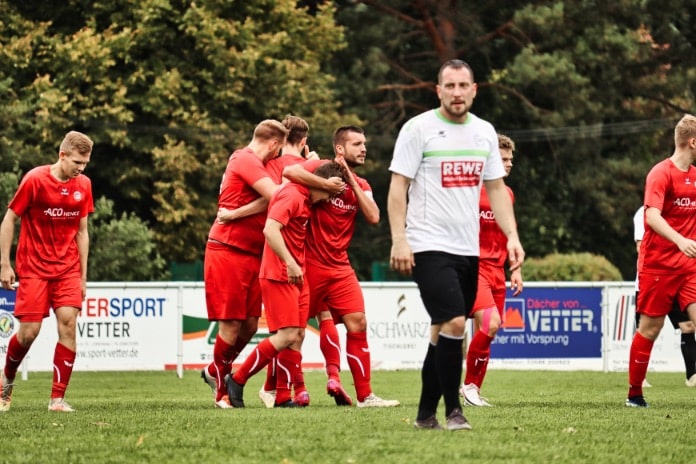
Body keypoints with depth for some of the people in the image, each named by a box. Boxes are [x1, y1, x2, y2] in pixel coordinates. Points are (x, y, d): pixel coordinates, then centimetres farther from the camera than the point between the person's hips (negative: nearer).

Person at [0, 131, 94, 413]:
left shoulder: (83, 185, 2)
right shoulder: (35, 180, -11)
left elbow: (82, 231, 11)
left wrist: (83, 276, 9)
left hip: (67, 268, 3)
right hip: (34, 267, -3)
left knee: (68, 322, -12)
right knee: (29, 331, -7)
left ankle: (58, 398, -8)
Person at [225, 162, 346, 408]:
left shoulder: (304, 199, 15)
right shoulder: (291, 195, -14)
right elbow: (270, 229, -26)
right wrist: (290, 263, -29)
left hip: (296, 276, 10)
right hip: (279, 276, -10)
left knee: (298, 335, 5)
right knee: (287, 335, -12)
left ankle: (283, 396, 7)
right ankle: (236, 381, -2)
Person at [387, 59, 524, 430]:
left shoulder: (485, 132, 11)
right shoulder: (418, 129, -5)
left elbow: (496, 189, 17)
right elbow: (398, 188, -6)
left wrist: (512, 236, 6)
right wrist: (399, 239, -15)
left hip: (468, 250, 6)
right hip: (429, 246, -6)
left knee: (443, 332, 10)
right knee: (453, 323, -18)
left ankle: (426, 413, 17)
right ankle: (453, 410, -9)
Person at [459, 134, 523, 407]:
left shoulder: (507, 194, 15)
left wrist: (516, 269, 18)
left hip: (496, 271, 7)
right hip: (473, 267, -7)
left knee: (484, 332, 6)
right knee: (490, 323, -22)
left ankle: (473, 391, 14)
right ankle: (469, 384, -7)